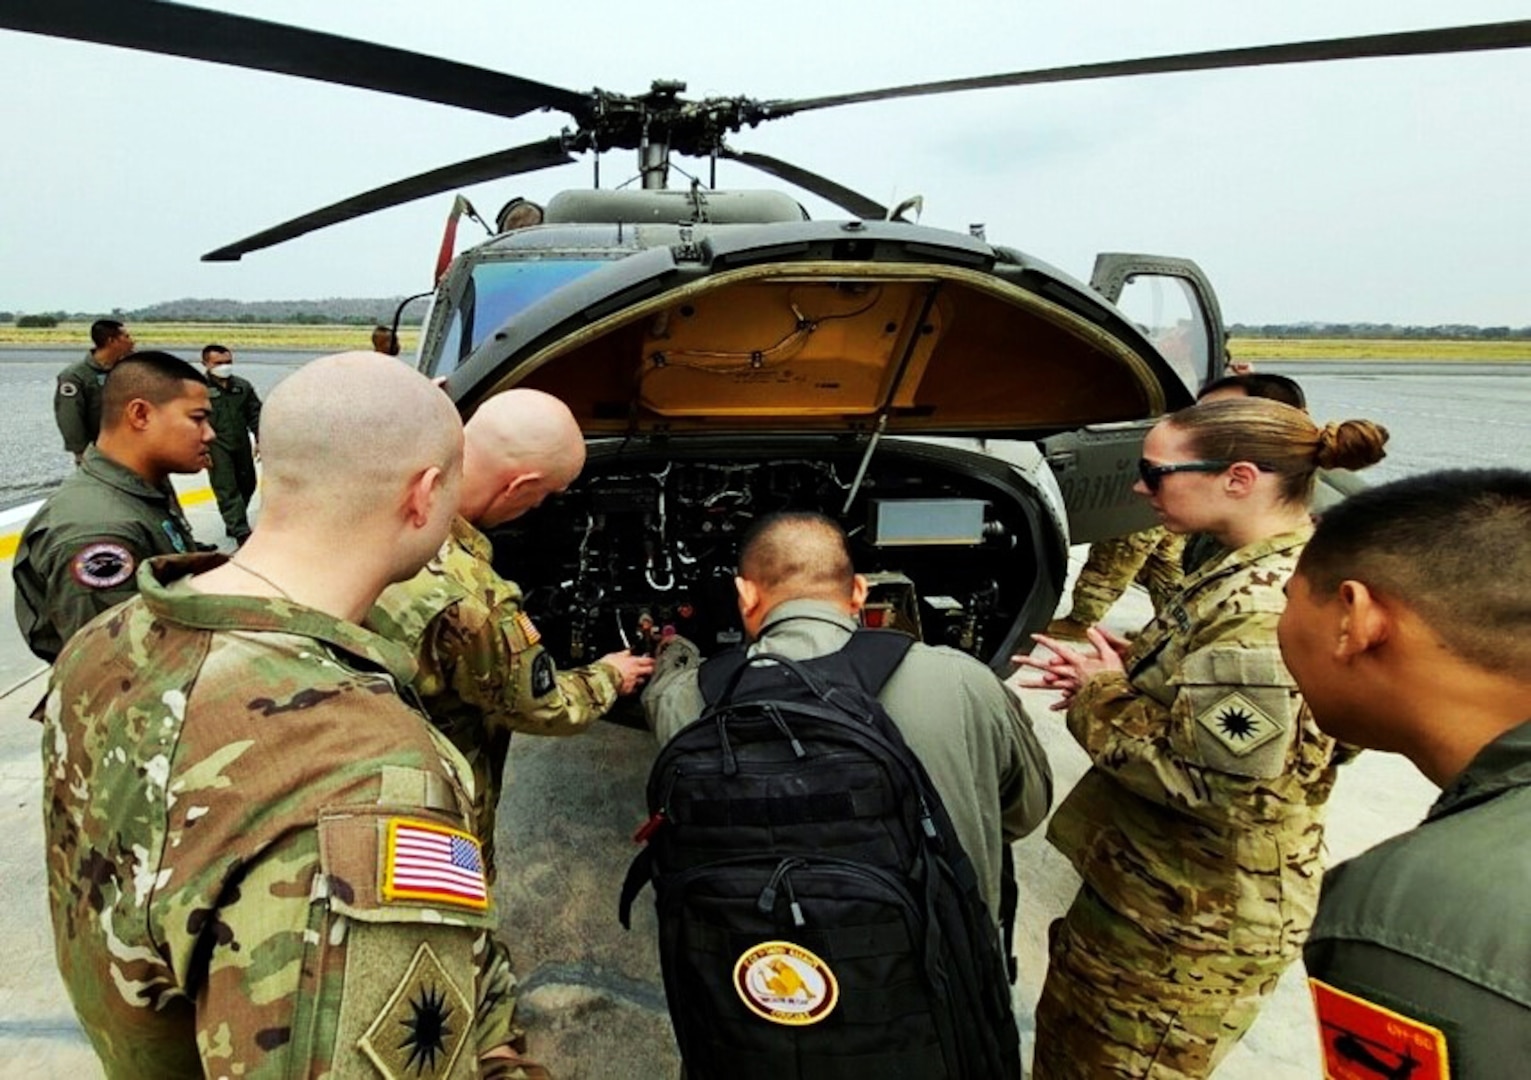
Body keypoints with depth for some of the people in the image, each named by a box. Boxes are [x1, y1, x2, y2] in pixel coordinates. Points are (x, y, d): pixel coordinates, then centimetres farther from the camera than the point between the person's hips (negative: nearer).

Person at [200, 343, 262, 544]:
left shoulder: (243, 386, 7)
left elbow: (255, 414, 11)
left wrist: (260, 438, 2)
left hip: (241, 445, 6)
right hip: (216, 447, -5)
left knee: (247, 485, 14)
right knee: (227, 489, -7)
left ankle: (233, 524, 34)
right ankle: (241, 532, -10)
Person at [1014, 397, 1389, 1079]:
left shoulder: (1268, 608, -28)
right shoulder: (1263, 572, 4)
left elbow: (1207, 779, -29)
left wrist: (1102, 697, -16)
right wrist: (1124, 670, 1)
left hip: (1189, 921, -9)